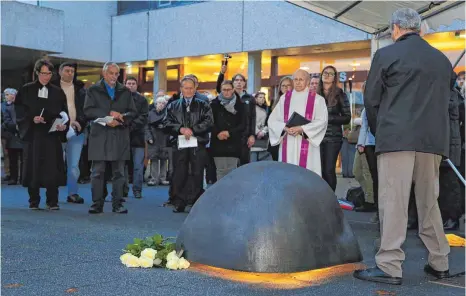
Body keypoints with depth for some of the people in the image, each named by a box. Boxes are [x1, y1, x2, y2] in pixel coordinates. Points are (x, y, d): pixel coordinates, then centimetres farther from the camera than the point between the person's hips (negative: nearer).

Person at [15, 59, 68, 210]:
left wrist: (62, 124, -13)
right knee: (33, 167, 0)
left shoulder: (58, 92, 12)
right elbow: (19, 110, 3)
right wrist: (32, 119, -13)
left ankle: (52, 202, 1)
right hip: (32, 134, 0)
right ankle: (34, 202, 9)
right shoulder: (26, 90, 8)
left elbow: (63, 113, 7)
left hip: (52, 135, 1)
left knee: (52, 168, -6)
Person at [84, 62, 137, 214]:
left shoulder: (125, 92, 16)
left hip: (120, 137, 2)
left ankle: (117, 204, 7)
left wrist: (119, 119, -10)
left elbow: (132, 112, 9)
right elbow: (88, 110, -5)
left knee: (119, 172, 2)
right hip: (99, 137, -2)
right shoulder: (93, 90, 9)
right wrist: (108, 114, -15)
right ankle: (97, 204, 4)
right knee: (98, 172, -2)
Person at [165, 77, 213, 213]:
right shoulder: (173, 106, 15)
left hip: (198, 145, -1)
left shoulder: (203, 105, 10)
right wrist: (181, 129, -13)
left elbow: (209, 122, -3)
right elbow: (167, 123, 4)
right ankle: (179, 203, 9)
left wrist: (192, 129, -13)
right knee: (179, 174, 2)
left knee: (198, 174, 1)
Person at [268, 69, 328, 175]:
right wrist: (285, 128, -11)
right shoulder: (284, 98, 13)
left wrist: (302, 129, -17)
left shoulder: (317, 99, 4)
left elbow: (321, 121, -6)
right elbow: (272, 120, 8)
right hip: (288, 145, 3)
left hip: (307, 145, -3)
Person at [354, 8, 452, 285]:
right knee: (429, 202, 13)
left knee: (393, 201, -5)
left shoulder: (386, 54, 0)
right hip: (433, 139, 5)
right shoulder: (443, 59, 15)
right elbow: (445, 100, 16)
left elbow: (371, 99, 1)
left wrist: (379, 131, 15)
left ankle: (390, 266, -7)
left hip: (397, 137, -5)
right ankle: (439, 262, 19)